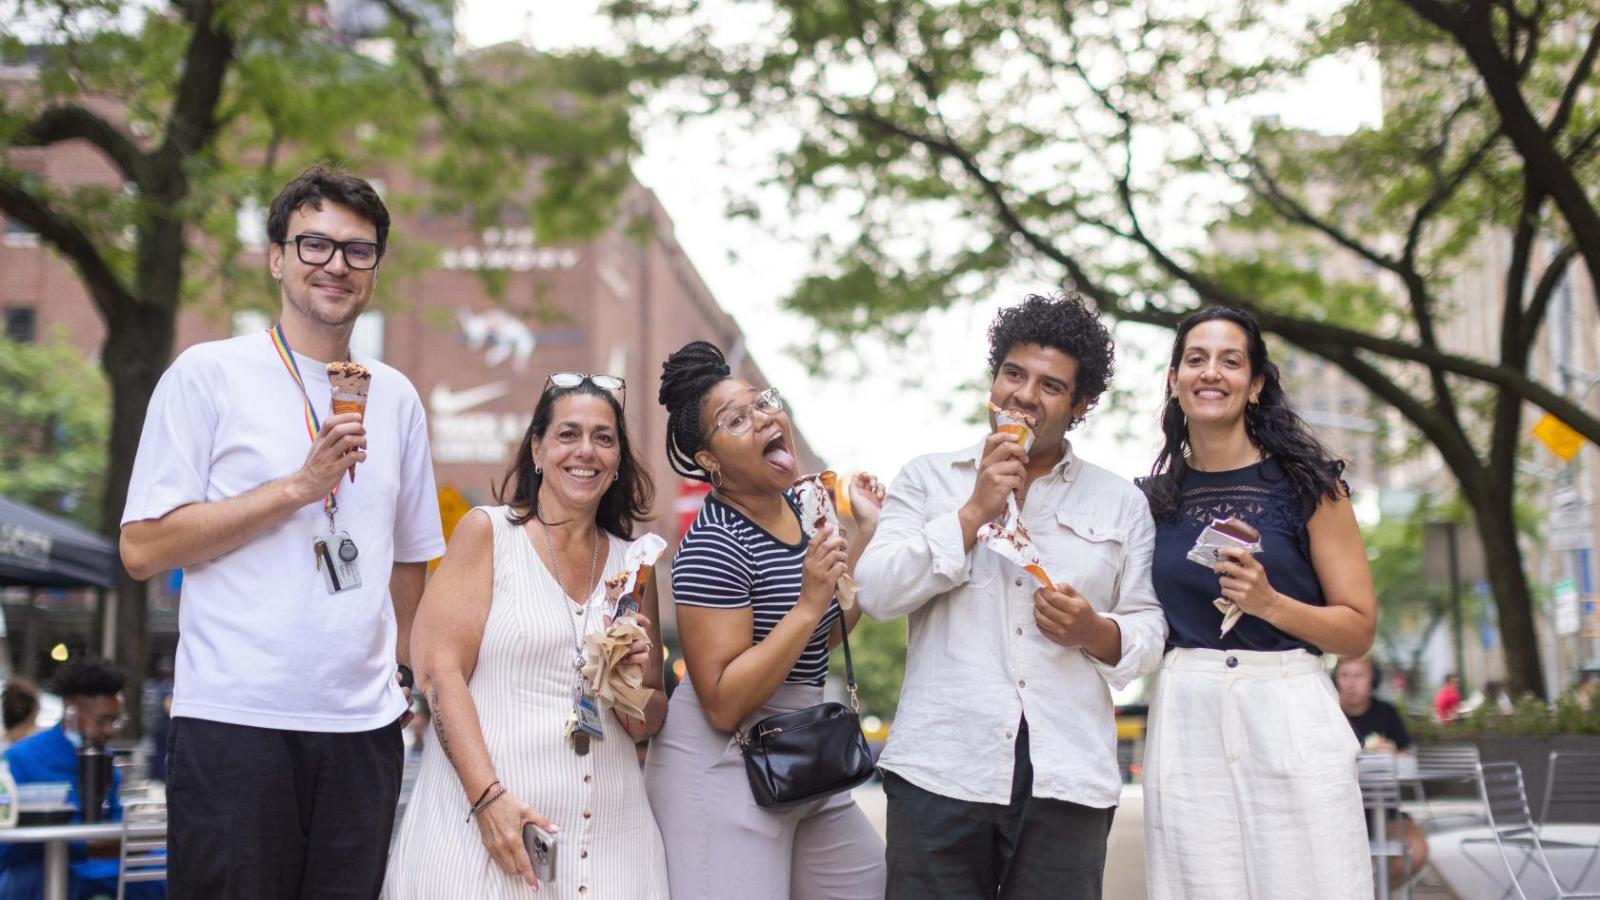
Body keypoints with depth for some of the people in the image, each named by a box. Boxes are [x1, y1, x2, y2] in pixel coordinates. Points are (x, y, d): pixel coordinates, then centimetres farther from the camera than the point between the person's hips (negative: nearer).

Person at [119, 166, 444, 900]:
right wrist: (299, 486, -11)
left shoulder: (396, 397, 14)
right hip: (233, 722, -4)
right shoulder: (209, 373, 0)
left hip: (362, 727, 4)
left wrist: (403, 675, 14)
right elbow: (143, 550, -7)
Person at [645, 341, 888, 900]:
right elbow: (723, 705, -24)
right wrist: (809, 603, -27)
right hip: (725, 766, -9)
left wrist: (868, 530, 8)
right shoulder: (713, 547, -20)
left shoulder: (800, 508, 4)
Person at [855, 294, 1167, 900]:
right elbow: (877, 593, -1)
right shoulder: (927, 478, 12)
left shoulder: (1121, 503, 15)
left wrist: (1093, 631, -9)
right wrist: (975, 510, -6)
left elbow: (1150, 631, 12)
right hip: (941, 773, -1)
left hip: (1069, 782, 1)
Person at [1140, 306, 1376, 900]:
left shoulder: (1307, 483, 2)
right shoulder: (1154, 498, 11)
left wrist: (1270, 604, -15)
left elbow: (1358, 630, 0)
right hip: (1185, 722, 2)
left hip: (1289, 717, -2)